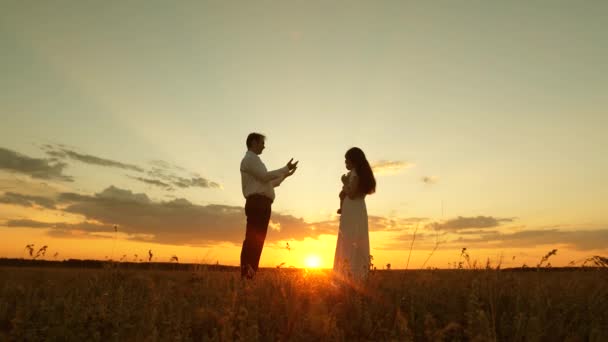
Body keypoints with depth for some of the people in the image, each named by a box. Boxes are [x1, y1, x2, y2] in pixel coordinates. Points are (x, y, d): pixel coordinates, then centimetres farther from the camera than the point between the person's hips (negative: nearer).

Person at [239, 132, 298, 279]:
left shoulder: (254, 160, 29)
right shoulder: (250, 158, 0)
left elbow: (267, 183, 29)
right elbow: (265, 176, -13)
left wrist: (285, 175, 27)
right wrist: (286, 168, -7)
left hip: (261, 204, 10)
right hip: (257, 203, -10)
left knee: (257, 240, 6)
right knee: (253, 239, -15)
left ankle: (250, 273, 7)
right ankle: (247, 273, -17)